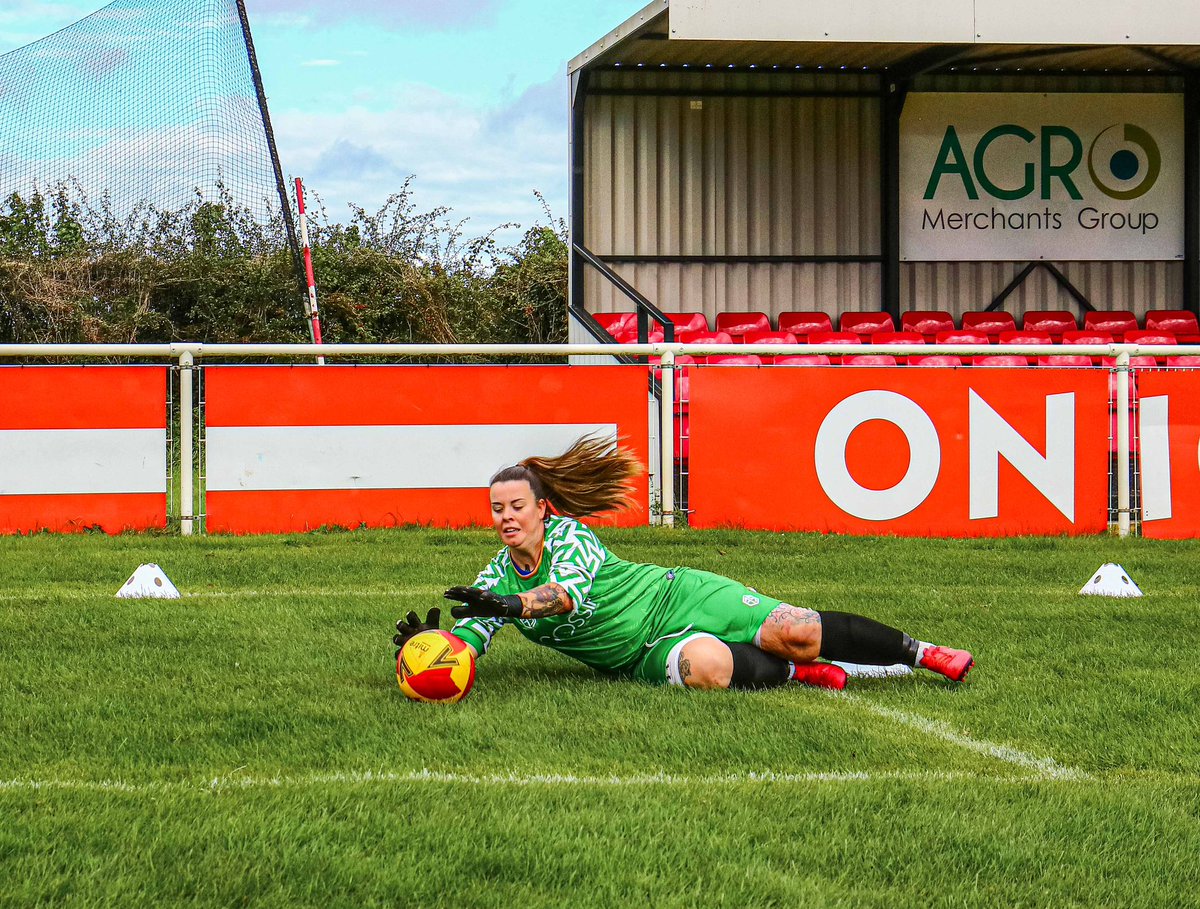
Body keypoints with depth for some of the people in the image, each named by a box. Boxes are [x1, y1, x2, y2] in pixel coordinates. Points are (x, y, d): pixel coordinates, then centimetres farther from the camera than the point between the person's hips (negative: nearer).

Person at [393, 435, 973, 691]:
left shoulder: (569, 534, -13)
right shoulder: (495, 579, 1)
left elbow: (569, 591, -32)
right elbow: (465, 645, -7)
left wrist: (509, 605, -48)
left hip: (676, 597, -2)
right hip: (645, 655, 2)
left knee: (796, 632, -18)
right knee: (706, 667, -35)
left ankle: (921, 653, 2)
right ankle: (796, 673, -8)